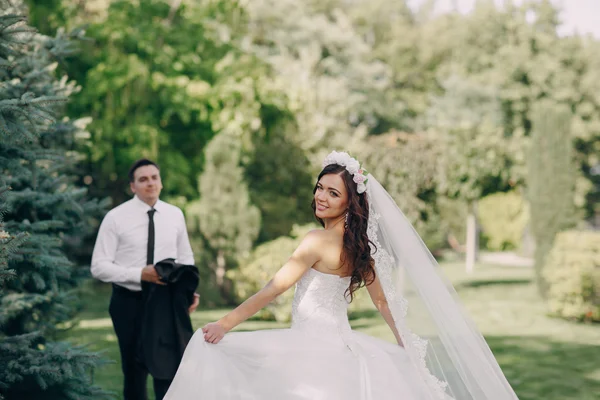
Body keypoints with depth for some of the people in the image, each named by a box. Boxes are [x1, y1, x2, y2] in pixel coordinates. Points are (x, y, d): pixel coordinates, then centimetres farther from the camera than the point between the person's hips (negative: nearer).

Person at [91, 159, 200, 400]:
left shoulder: (175, 215, 2)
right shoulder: (115, 217, -9)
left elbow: (186, 258, 10)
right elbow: (99, 267, -11)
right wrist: (140, 274, -24)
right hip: (130, 303, -2)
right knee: (135, 371, 13)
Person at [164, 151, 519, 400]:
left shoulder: (320, 240, -15)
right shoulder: (358, 244, 8)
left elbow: (273, 289, -16)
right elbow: (383, 299, 14)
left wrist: (225, 325, -13)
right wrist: (408, 349, 24)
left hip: (314, 350, -8)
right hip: (340, 347, 8)